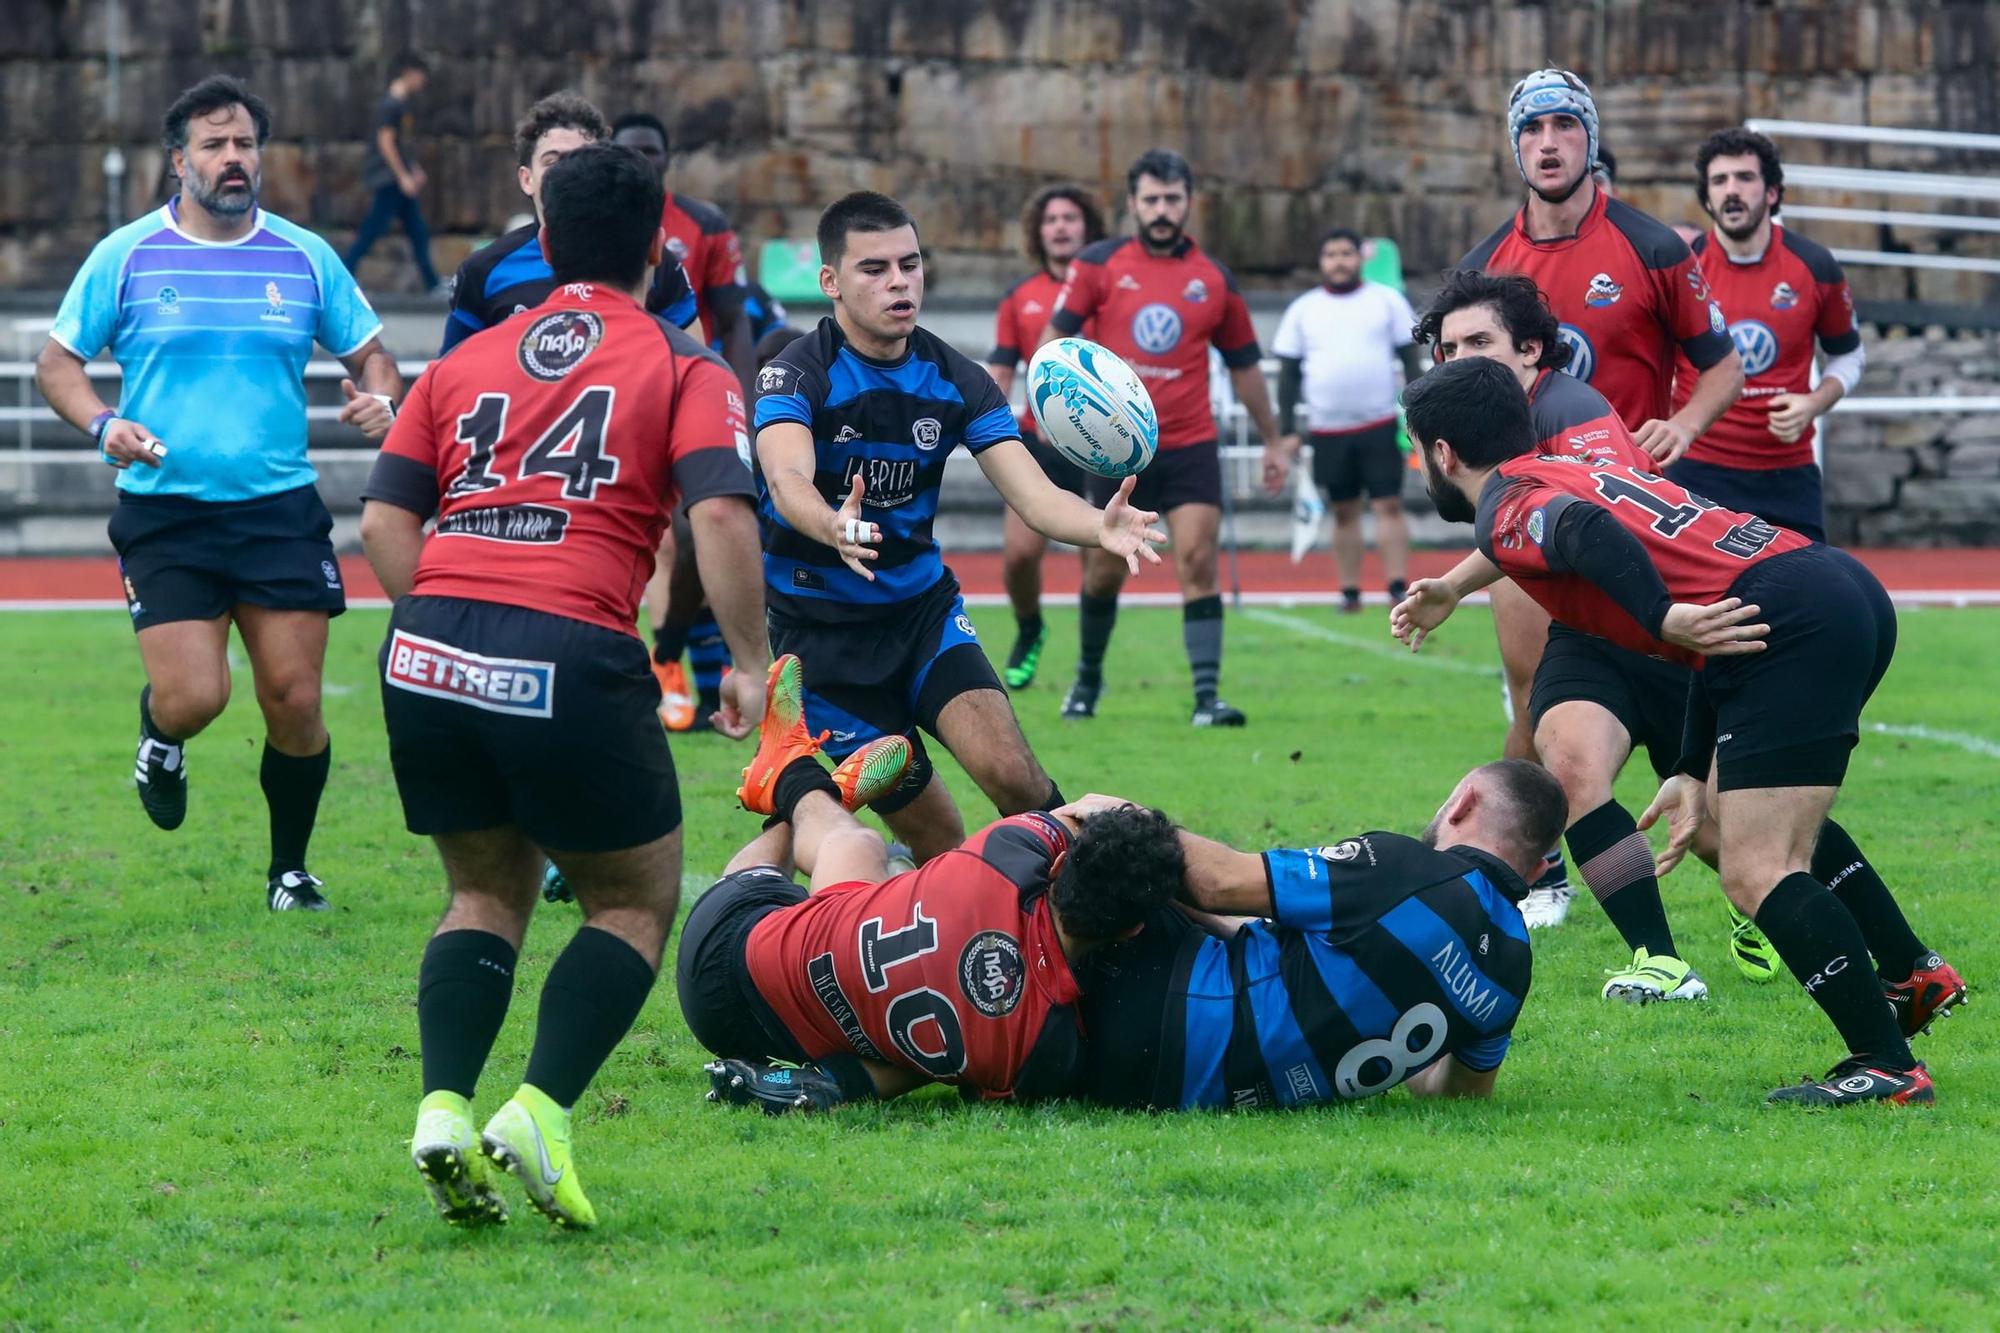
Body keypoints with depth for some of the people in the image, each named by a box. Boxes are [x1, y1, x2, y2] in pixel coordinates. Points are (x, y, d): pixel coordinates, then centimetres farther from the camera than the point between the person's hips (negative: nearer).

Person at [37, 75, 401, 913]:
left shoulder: (307, 258, 6)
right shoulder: (126, 257, 0)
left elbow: (370, 355, 14)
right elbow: (57, 363, 5)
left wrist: (381, 402, -9)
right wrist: (102, 425, -14)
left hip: (281, 509, 2)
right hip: (163, 513, -2)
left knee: (295, 704, -3)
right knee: (193, 699, -13)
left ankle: (290, 869, 18)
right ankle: (159, 734, 25)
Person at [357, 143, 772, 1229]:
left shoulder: (467, 360, 21)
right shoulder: (681, 367, 9)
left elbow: (384, 520, 12)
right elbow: (719, 512, -7)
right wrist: (750, 663, 0)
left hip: (428, 651, 4)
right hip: (570, 657, -4)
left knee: (488, 895, 22)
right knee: (637, 900, 13)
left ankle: (443, 1107, -1)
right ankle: (538, 1114, -6)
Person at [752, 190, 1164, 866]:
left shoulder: (956, 380, -3)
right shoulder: (796, 374, -16)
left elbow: (1033, 495, -14)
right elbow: (787, 477, -36)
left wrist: (1100, 526, -37)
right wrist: (835, 528, -60)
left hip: (923, 605, 3)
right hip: (821, 627, -3)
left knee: (1011, 772, -20)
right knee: (933, 835, -3)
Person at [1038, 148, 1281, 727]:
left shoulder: (1216, 281, 4)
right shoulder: (1099, 265, -1)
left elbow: (1244, 367, 14)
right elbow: (1055, 335, 0)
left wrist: (1272, 440, 19)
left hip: (1190, 447, 0)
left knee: (1197, 562, -12)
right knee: (1104, 572, 8)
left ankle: (1207, 697, -14)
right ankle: (1088, 675, 32)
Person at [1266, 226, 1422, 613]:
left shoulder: (1387, 301, 5)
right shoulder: (1303, 310, 8)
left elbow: (1410, 358, 6)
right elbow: (1288, 373, 9)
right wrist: (1286, 433, 3)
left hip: (1380, 426, -2)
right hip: (1328, 431, 2)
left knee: (1389, 506, -8)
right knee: (1344, 512, 5)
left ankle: (1399, 588, -11)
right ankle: (1349, 592, 9)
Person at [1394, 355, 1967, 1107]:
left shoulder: (1506, 509, 3)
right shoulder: (1569, 477, 30)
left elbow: (1584, 530, -24)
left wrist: (1667, 619, -29)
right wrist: (1694, 774, 30)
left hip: (1789, 624, -10)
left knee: (1756, 875, -8)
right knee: (1756, 812, 31)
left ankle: (1887, 1066, -11)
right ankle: (1912, 974, 32)